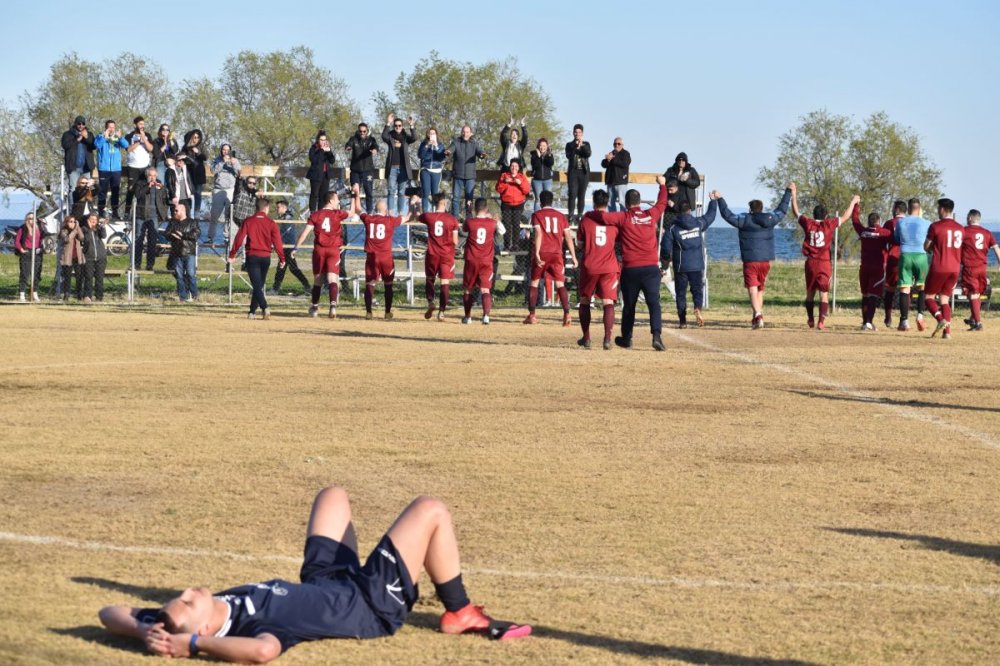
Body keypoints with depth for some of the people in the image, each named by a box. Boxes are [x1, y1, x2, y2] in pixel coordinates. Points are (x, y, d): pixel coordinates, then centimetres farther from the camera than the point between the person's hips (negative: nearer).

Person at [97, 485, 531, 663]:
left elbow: (111, 613, -20)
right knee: (431, 511, -4)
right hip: (374, 604, -7)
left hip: (323, 583, 7)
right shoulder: (261, 626, -41)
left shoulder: (217, 608, -23)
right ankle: (459, 614, 18)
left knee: (334, 495, 26)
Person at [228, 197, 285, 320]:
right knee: (259, 285, 13)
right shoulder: (271, 223, -2)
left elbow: (239, 238, -2)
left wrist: (232, 255, 6)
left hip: (252, 256, -1)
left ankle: (264, 308, -24)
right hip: (265, 257, 1)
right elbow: (277, 242, -5)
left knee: (256, 285, -5)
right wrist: (282, 258, 1)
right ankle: (252, 312, 16)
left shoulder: (248, 221, 0)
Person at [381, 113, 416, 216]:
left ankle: (401, 212, 7)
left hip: (403, 168, 1)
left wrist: (411, 126, -23)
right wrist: (388, 124, -26)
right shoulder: (390, 136, 5)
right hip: (392, 168, -1)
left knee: (402, 192, 5)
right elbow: (384, 136, -16)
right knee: (392, 191, -2)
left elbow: (414, 138, -11)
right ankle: (391, 212, -4)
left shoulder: (405, 137, 7)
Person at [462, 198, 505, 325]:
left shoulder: (469, 221, -7)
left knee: (467, 289, 15)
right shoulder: (492, 222, -3)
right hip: (486, 262, 0)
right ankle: (486, 315, -26)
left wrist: (473, 215, 23)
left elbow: (463, 230, 17)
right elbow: (502, 231, 16)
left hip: (471, 261, 0)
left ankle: (468, 317, 23)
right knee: (485, 289, -5)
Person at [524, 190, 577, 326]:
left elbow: (538, 234, -10)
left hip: (541, 253, -1)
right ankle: (567, 315, -18)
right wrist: (573, 256, 6)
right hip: (557, 253, 1)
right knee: (560, 284, -2)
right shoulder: (561, 216, 11)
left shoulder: (537, 215, 3)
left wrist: (537, 253, -16)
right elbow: (568, 237, 6)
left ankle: (532, 315, 12)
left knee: (534, 282, 13)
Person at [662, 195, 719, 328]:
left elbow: (665, 247, -6)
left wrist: (667, 256, 15)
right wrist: (713, 201, 34)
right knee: (697, 289, 7)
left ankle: (682, 320, 6)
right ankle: (698, 308, -23)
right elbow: (711, 215, 18)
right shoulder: (699, 223, 0)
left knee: (680, 293, 8)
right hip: (697, 265, 1)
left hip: (680, 266, -1)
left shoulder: (673, 227, -6)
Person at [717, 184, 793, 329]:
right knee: (760, 290, 17)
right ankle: (757, 317, 24)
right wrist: (788, 192, 31)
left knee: (753, 289, -10)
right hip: (766, 260, 4)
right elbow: (782, 209, 19)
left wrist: (720, 199, 6)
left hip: (750, 261, -4)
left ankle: (758, 315, -29)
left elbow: (727, 214, -5)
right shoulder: (770, 220, 4)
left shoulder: (745, 221, -7)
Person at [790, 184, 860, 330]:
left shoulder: (808, 223, 1)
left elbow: (796, 213, 16)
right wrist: (853, 203, 24)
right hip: (825, 263, -2)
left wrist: (794, 196, 26)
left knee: (810, 293, 15)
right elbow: (845, 217, 9)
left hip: (810, 263, 2)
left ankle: (811, 320, 24)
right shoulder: (829, 224, -3)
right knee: (824, 293, -2)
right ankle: (821, 322, -10)